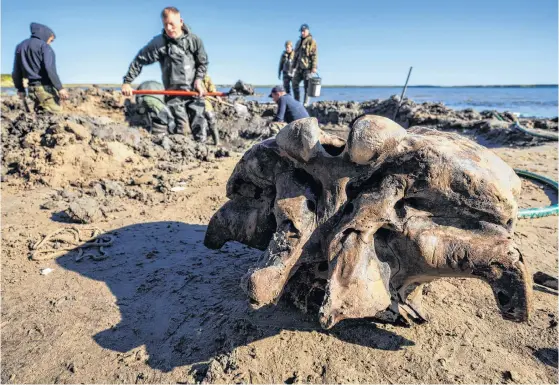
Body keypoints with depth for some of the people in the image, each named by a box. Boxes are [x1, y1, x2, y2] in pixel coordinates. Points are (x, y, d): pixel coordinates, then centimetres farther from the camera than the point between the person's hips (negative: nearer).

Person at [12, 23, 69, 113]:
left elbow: (16, 72, 19)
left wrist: (20, 89, 27)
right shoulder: (44, 46, -5)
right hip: (46, 87, -7)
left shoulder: (20, 46, 18)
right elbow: (49, 68, -19)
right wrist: (60, 88, -19)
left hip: (32, 88, 8)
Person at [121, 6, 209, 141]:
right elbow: (139, 61, -1)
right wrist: (127, 82, -5)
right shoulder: (159, 43, -6)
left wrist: (198, 79, -5)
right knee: (181, 128, -10)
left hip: (194, 91, 2)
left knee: (200, 127, 2)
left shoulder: (194, 40, 0)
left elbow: (203, 62, 11)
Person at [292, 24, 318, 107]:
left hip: (307, 67, -8)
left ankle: (306, 103, -2)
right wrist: (294, 66, 20)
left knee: (307, 86, -5)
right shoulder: (299, 42, 20)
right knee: (295, 83, 7)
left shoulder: (311, 41, -4)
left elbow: (314, 55, -12)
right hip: (299, 67, 8)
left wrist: (314, 67, -20)